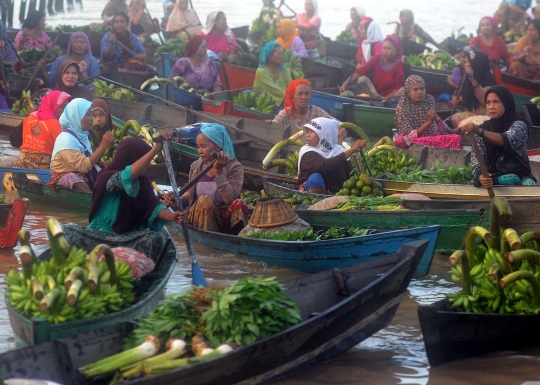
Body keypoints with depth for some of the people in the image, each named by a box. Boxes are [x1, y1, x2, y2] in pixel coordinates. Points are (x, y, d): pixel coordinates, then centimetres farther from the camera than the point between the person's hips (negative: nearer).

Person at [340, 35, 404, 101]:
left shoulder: (399, 65, -9)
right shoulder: (377, 59, -1)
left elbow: (399, 85, -12)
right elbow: (361, 71, -10)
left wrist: (387, 98, -24)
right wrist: (346, 83, -23)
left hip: (390, 98, -4)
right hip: (375, 95, 4)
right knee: (362, 78, -19)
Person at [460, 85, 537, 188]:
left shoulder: (519, 125, -5)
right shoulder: (483, 128, 7)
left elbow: (507, 141, -28)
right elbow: (476, 160, -1)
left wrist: (479, 131, -45)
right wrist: (480, 176, -26)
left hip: (519, 179, -2)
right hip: (491, 180, 3)